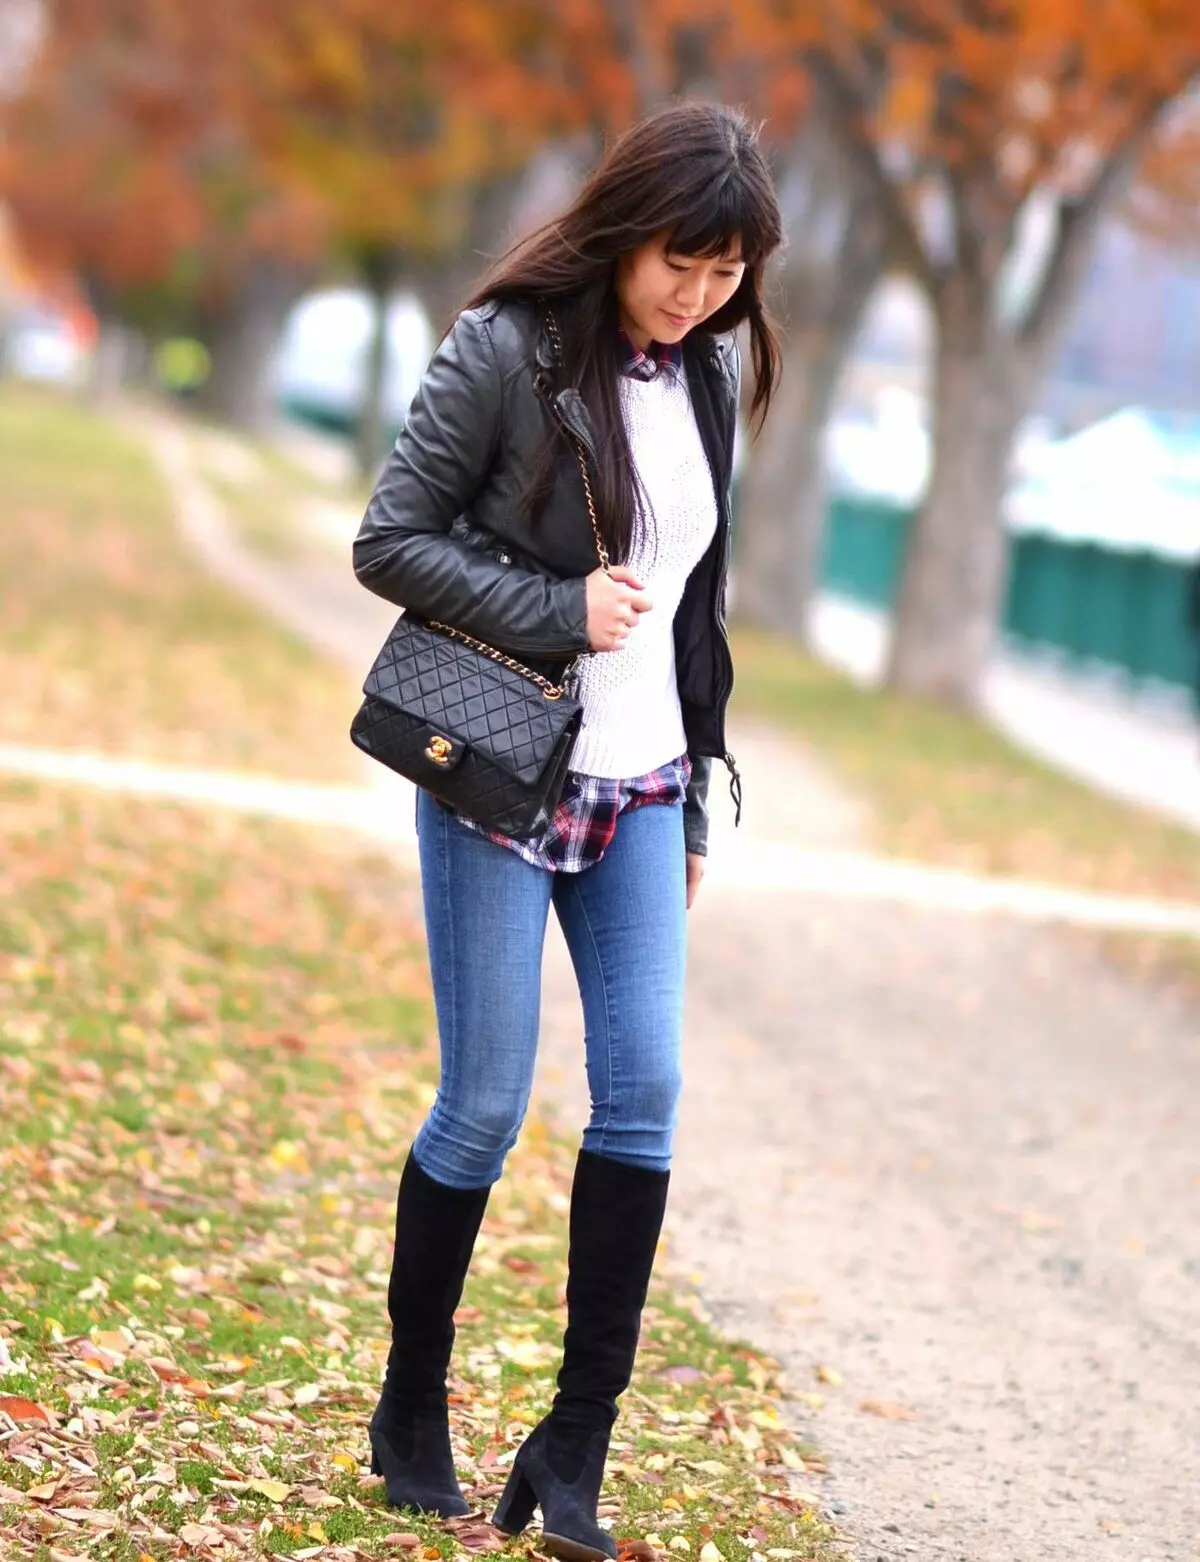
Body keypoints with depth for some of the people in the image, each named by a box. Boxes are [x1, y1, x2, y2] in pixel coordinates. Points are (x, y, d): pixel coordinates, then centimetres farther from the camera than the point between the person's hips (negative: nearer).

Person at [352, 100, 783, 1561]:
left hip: (639, 793, 6)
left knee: (644, 1094, -3)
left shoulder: (705, 375, 8)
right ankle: (410, 1412, 19)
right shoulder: (505, 350, -11)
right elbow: (391, 541, -10)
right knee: (485, 1107, -1)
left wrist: (695, 795, 16)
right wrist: (559, 607, -19)